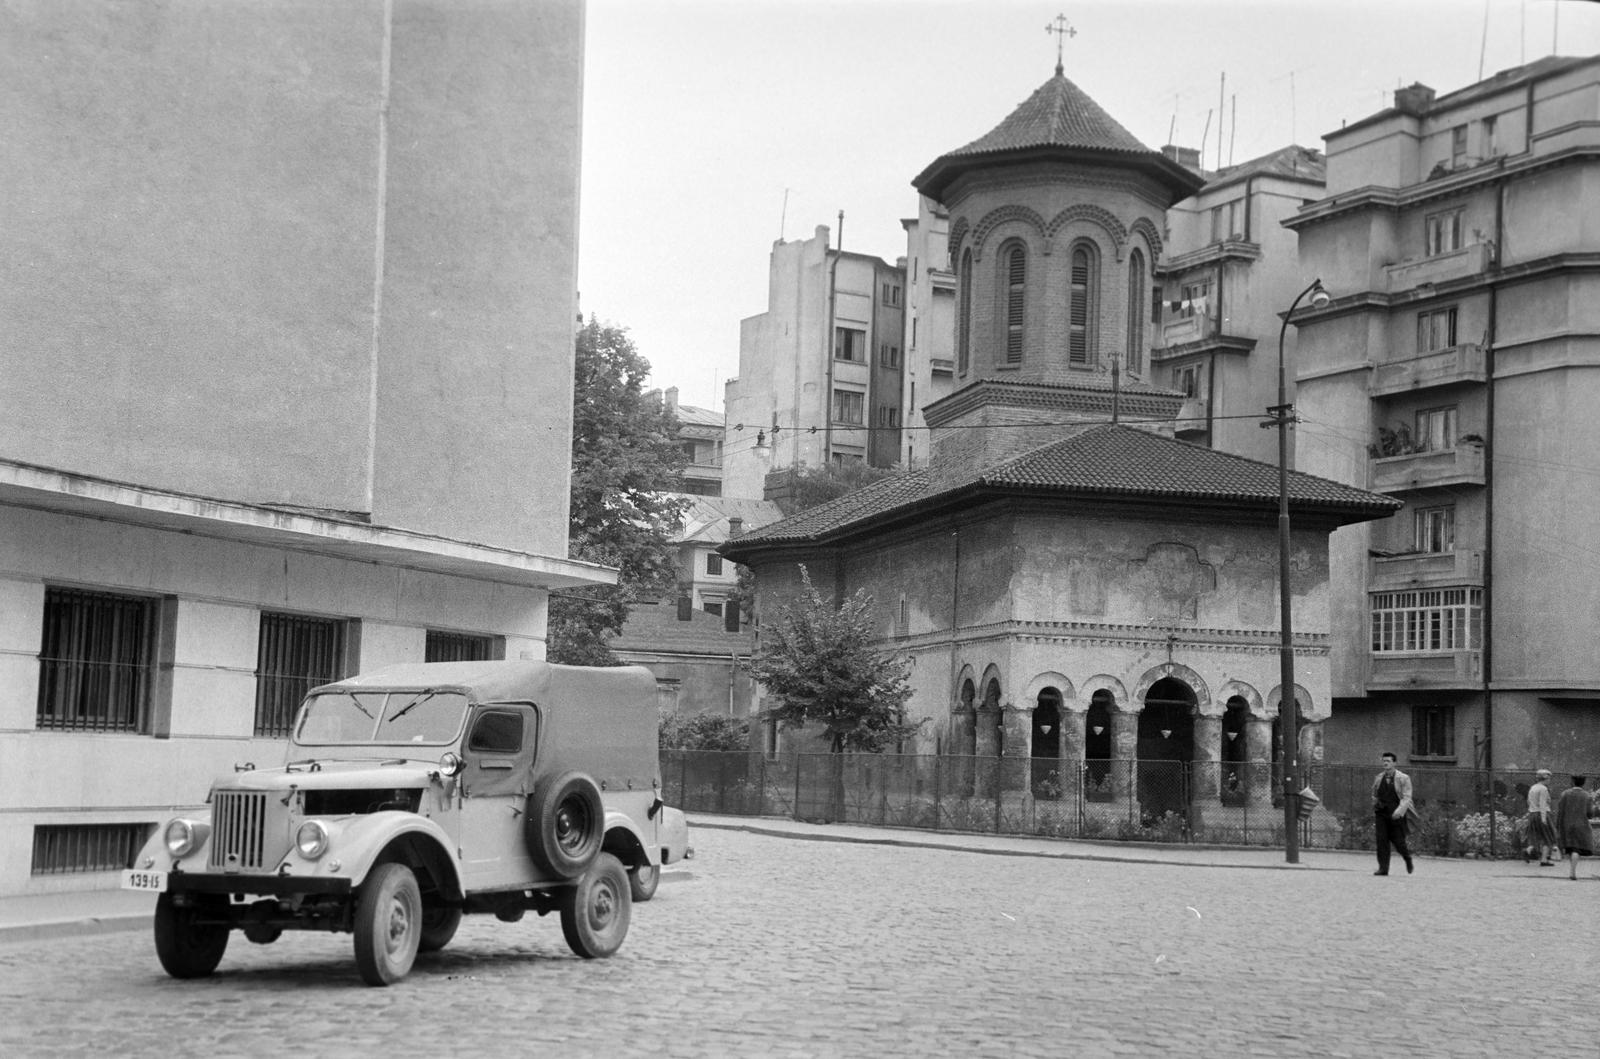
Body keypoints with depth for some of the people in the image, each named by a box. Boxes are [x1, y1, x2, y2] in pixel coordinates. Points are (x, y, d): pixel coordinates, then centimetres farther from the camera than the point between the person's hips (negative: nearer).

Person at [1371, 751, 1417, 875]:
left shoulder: (1403, 779, -3)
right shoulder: (1379, 778, 10)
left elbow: (1406, 798, -10)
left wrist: (1399, 810, -26)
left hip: (1397, 815, -3)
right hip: (1381, 814, 3)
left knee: (1398, 841, 0)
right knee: (1381, 840, -9)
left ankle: (1407, 857, 33)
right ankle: (1383, 868, -7)